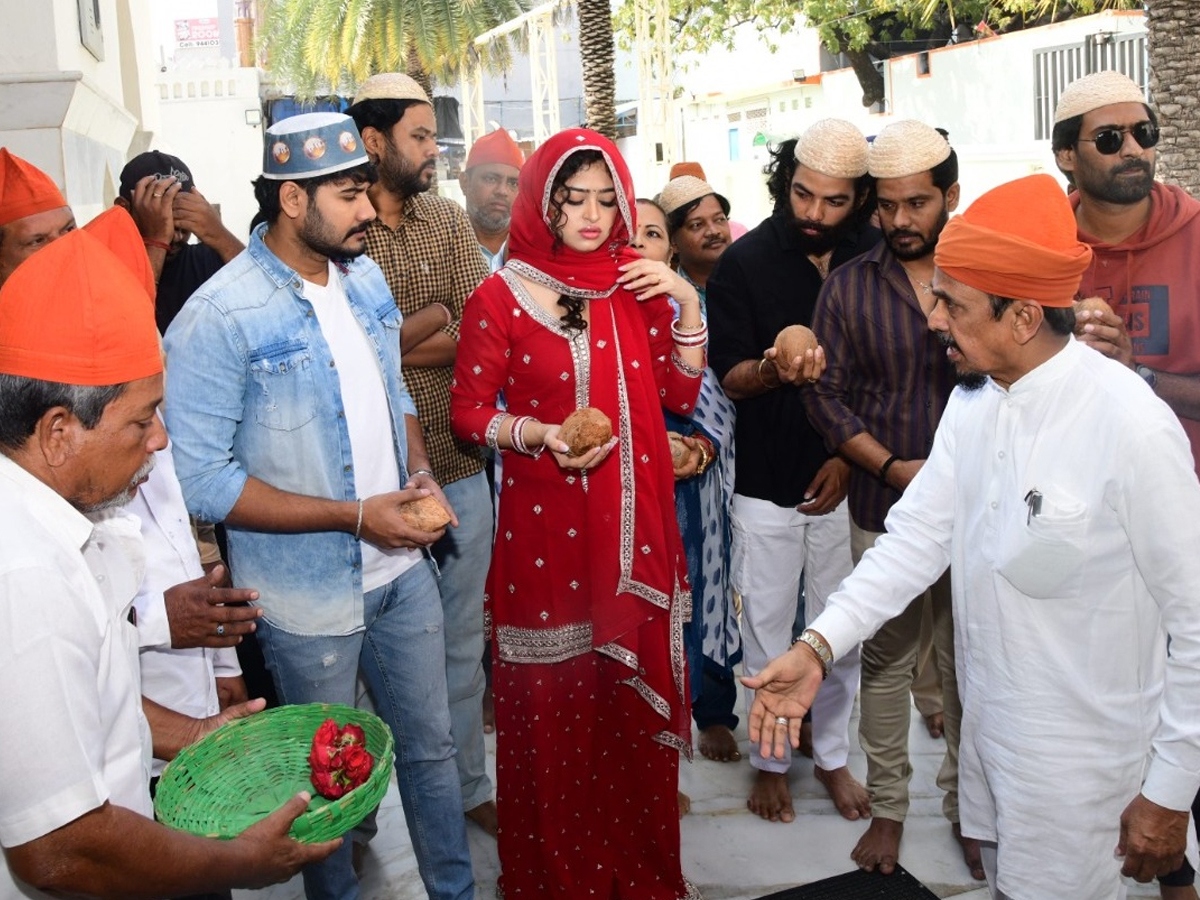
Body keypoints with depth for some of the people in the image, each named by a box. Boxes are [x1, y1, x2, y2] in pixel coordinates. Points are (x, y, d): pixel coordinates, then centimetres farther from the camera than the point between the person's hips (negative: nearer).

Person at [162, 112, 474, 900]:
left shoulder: (364, 275, 1)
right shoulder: (218, 318, -19)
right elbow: (203, 480, -21)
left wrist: (419, 473, -5)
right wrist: (355, 516, -21)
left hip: (404, 571, 6)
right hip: (310, 598, -6)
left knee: (431, 746, 19)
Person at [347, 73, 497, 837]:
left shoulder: (447, 219, 6)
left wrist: (387, 343, -14)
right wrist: (429, 321, -11)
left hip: (459, 465, 4)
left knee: (461, 640, 15)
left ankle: (469, 784, 33)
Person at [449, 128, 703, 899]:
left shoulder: (637, 286, 8)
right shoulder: (500, 298, -4)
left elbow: (681, 394, 9)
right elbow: (468, 410, -1)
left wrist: (686, 304, -2)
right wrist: (538, 434, -16)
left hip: (635, 526, 4)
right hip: (545, 526, -3)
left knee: (637, 698, 10)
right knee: (554, 706, 4)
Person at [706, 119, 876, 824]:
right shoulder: (745, 263, -5)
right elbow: (728, 376, -6)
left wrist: (851, 456, -5)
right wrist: (771, 370, -28)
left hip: (846, 480, 1)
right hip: (766, 483, -1)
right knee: (768, 633, 9)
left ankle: (833, 754, 31)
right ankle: (770, 759, 28)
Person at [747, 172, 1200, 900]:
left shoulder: (1133, 426, -25)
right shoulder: (973, 400, -3)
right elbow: (919, 534, -5)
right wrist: (817, 647, -17)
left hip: (1081, 757, -6)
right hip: (989, 723, 6)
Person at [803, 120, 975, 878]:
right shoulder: (850, 286, 1)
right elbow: (826, 395, -1)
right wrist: (894, 466, -11)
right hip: (884, 510, 0)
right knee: (886, 661, 10)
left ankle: (967, 805, 28)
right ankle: (888, 807, 26)